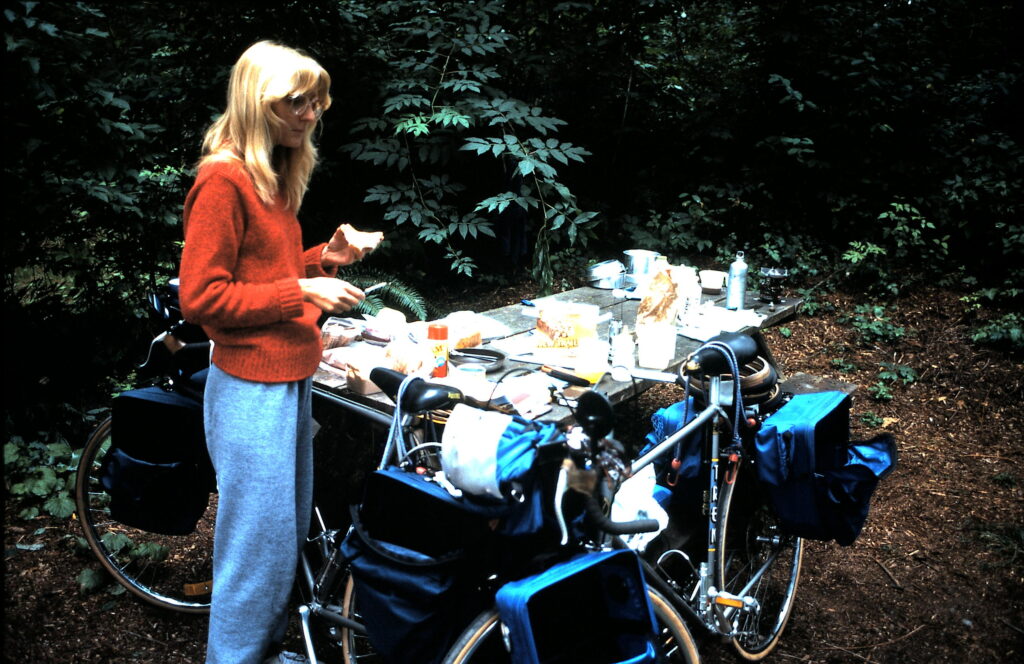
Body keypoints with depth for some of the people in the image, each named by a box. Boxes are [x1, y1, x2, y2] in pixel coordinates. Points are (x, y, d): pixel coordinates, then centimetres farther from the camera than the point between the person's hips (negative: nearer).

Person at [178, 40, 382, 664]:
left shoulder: (277, 177, 13)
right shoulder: (223, 179, -16)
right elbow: (202, 298, -18)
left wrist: (327, 257, 2)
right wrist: (301, 292, -18)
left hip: (290, 380, 9)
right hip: (251, 390, -9)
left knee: (292, 529, 18)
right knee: (260, 539, 2)